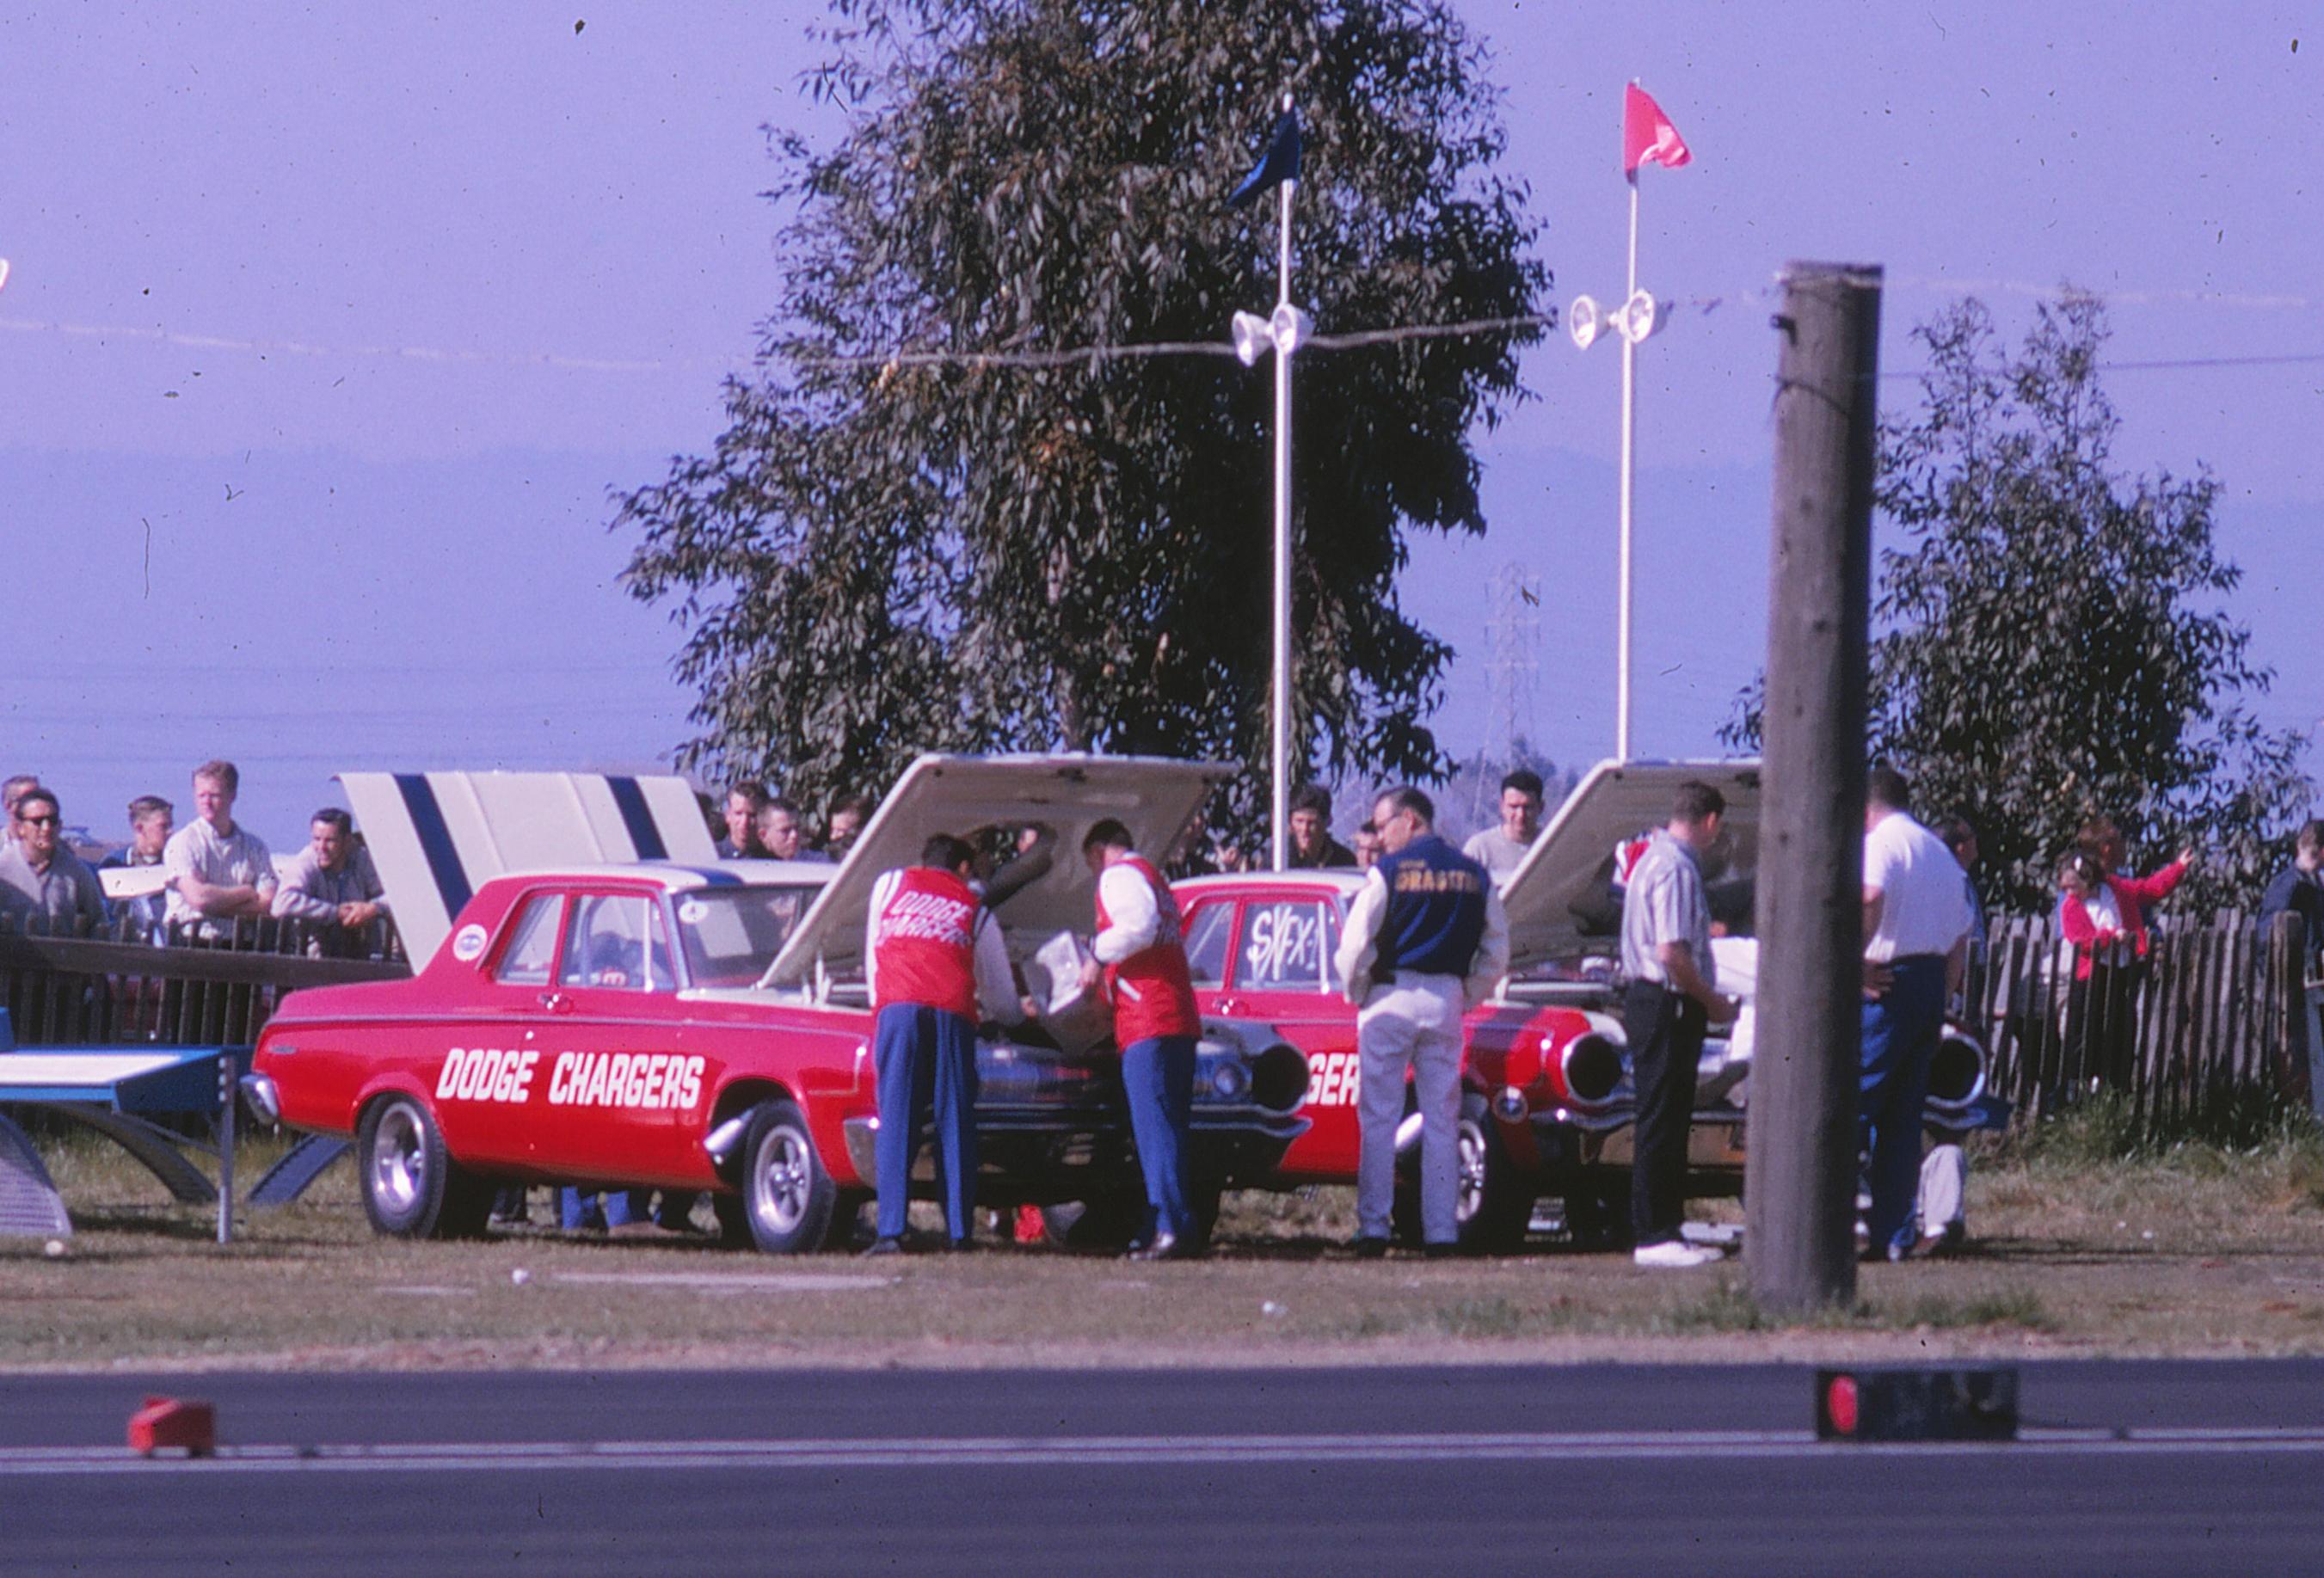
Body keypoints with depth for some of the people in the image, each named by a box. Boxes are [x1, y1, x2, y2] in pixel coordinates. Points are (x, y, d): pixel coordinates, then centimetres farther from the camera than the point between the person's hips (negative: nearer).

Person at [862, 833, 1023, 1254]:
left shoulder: (890, 884, 24)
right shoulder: (976, 911, 25)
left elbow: (873, 955, 31)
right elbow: (1003, 1000, 31)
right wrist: (1009, 1014, 54)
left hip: (897, 1007, -1)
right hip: (953, 1013, 1)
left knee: (895, 1120, -4)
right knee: (955, 1122, 4)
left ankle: (891, 1231, -14)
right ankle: (960, 1233, -1)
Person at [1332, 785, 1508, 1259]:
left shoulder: (1388, 872, -7)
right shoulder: (1473, 874, 7)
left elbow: (1354, 947, -9)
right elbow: (1497, 952, 8)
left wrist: (1356, 993, 5)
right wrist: (1468, 997, 15)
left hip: (1391, 1001, -4)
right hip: (1447, 1003, 4)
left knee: (1378, 1118, 0)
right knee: (1442, 1121, 8)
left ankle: (1373, 1228, -4)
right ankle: (1442, 1231, 5)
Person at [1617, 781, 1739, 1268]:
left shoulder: (1655, 859, 16)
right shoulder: (1676, 869, -17)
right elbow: (1671, 953, -23)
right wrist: (1714, 1002, -12)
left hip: (1652, 1002, 11)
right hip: (1667, 1006, -11)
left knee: (1670, 1122, 14)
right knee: (1661, 1123, -8)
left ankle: (1665, 1232, 17)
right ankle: (1654, 1235, -7)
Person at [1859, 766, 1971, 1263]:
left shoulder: (1880, 843, -5)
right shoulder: (1941, 852, 19)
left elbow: (1871, 896, -28)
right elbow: (1961, 938, 20)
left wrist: (1857, 961, -20)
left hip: (1889, 984, -8)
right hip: (1933, 980, 8)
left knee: (1851, 1102, -6)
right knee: (1904, 1118, 9)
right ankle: (1895, 1235, 8)